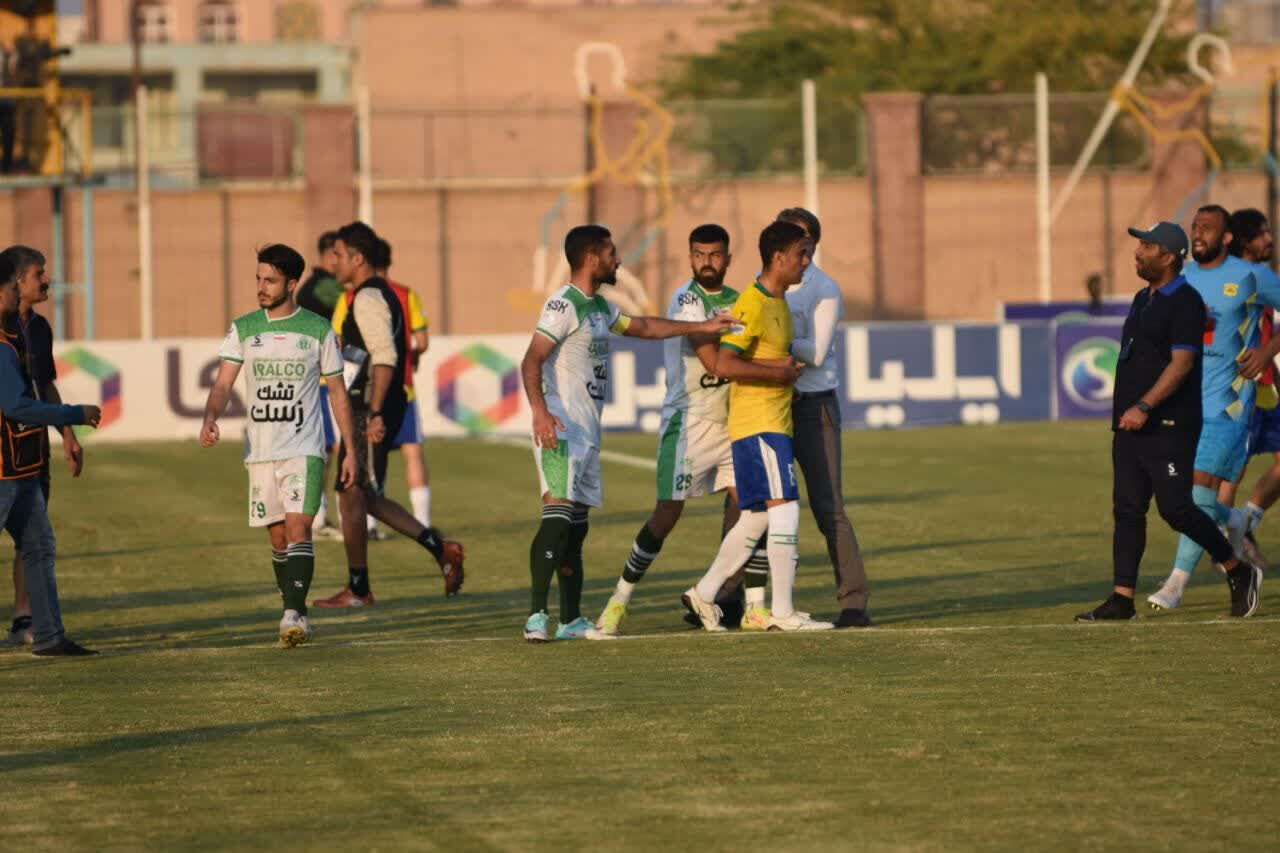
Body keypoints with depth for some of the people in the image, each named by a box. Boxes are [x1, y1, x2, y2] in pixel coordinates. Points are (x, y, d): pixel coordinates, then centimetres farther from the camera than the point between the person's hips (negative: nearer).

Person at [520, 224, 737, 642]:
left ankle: (571, 621, 14)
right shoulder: (563, 305, -11)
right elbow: (532, 361, -19)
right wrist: (539, 411, -33)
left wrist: (702, 327, 32)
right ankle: (537, 616, -25)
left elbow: (644, 327, 33)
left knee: (577, 524, 10)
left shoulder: (599, 307, 19)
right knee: (558, 514, -19)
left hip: (588, 432, 10)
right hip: (561, 427, -10)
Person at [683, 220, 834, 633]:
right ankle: (782, 612, -10)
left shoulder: (779, 302, 16)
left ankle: (704, 593, 20)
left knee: (756, 518, 12)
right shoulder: (752, 305, -16)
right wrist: (778, 372, -16)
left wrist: (788, 365, 11)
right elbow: (725, 365, -23)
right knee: (785, 508, -12)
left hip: (775, 423, 10)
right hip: (758, 424, -10)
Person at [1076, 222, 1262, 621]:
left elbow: (1182, 362, -21)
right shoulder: (1142, 299, 17)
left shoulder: (1185, 301, -12)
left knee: (1175, 509, -11)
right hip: (1130, 424, 9)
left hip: (1170, 427, -9)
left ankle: (1239, 572, 7)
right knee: (1127, 510, 3)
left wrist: (1144, 407, -28)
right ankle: (1122, 599, 3)